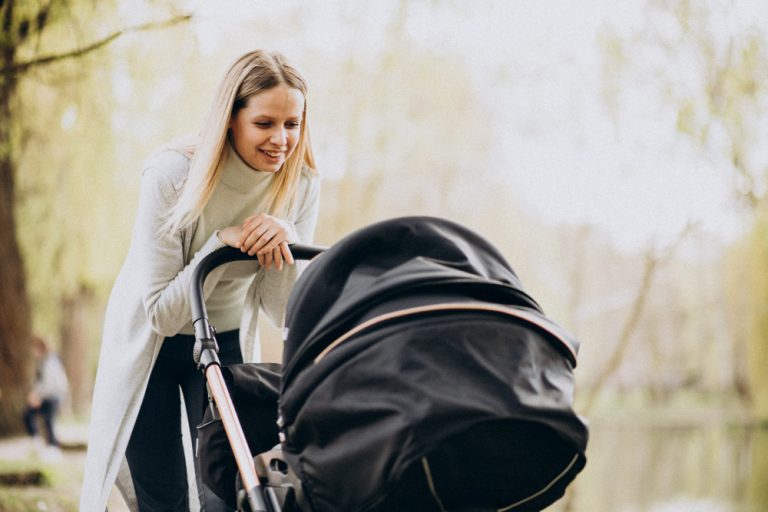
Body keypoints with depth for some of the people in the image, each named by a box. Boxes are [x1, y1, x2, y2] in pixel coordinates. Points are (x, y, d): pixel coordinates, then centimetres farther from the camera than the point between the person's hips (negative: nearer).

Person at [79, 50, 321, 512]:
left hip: (227, 344, 3)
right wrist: (221, 244, -35)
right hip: (150, 345, -3)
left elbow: (282, 314, -11)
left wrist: (284, 242, -29)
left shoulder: (301, 184, -15)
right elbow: (161, 314, -23)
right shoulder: (171, 175, -26)